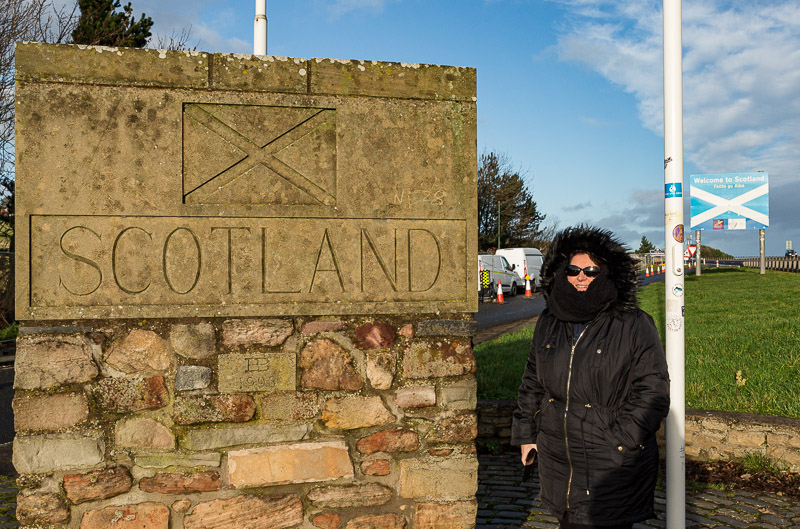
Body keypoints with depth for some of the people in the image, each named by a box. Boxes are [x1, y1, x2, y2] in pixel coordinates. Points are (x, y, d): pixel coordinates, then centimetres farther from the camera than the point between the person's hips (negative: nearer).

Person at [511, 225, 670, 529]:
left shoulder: (635, 326, -6)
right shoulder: (548, 324, 9)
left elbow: (653, 389, -8)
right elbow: (532, 382, 17)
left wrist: (621, 440, -14)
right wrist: (525, 433, 14)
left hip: (612, 463, -5)